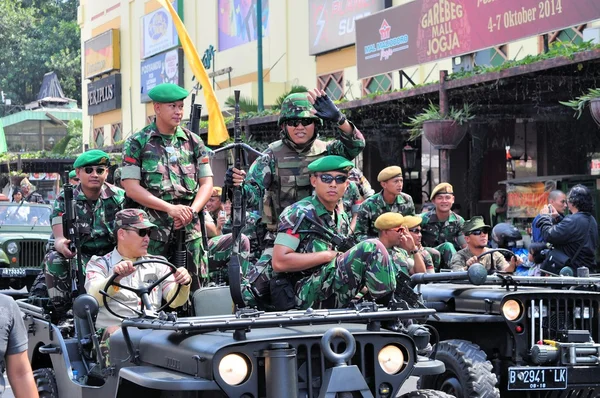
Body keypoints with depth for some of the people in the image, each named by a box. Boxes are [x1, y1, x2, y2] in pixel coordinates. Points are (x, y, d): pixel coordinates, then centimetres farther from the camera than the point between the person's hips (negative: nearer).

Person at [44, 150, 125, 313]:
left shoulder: (119, 197, 1)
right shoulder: (64, 200, -1)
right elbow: (59, 237, -12)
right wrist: (62, 245, -39)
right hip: (79, 255, 0)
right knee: (53, 259, -30)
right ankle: (62, 312, -22)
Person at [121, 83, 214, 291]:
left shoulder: (193, 142, 14)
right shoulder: (137, 143, 3)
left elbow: (207, 182, 13)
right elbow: (131, 187, -5)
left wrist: (192, 210, -8)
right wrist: (170, 208, -15)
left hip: (189, 227, 3)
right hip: (151, 227, -3)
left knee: (194, 287, 1)